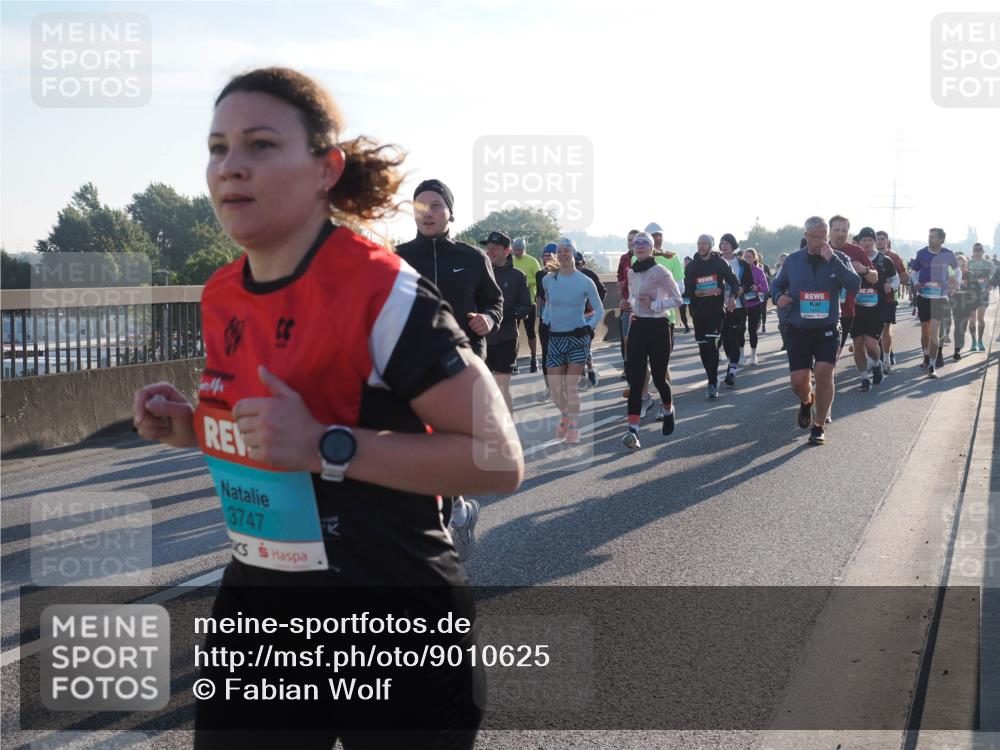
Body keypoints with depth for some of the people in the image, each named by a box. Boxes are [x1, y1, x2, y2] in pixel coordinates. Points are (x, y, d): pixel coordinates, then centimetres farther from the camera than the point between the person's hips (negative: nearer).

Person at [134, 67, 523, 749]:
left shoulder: (383, 295, -19)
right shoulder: (222, 297, 4)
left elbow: (499, 460, -21)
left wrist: (326, 449, -27)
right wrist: (191, 427, 0)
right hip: (256, 614, 6)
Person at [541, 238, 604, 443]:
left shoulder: (585, 282, -6)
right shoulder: (548, 280, 1)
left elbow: (599, 310, 4)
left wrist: (588, 327, -4)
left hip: (578, 338, -3)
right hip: (555, 339, 3)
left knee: (571, 386, -11)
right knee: (555, 389, 0)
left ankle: (574, 427, 5)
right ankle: (565, 416, 29)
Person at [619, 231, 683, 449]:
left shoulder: (660, 272, -11)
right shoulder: (631, 273, 9)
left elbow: (677, 299, -11)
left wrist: (654, 305, -20)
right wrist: (629, 304, 5)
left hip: (658, 327, -5)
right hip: (637, 326, 5)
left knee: (658, 377, 7)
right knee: (635, 379, -5)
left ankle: (668, 410, 39)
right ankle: (633, 429, -11)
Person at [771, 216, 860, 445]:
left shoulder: (839, 259, -2)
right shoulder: (793, 261, 2)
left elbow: (855, 284, -18)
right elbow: (777, 284, 16)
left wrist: (831, 259, -23)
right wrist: (778, 296, -8)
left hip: (828, 329, -1)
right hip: (798, 330, 1)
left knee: (824, 373, -16)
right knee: (798, 381, -1)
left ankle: (818, 427, 0)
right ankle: (807, 402, 37)